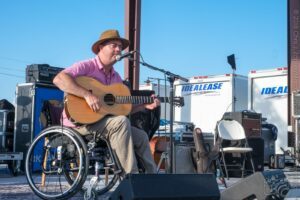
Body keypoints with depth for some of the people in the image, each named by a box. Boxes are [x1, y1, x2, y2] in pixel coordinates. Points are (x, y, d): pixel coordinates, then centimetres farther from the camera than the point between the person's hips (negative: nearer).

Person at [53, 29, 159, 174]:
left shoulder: (116, 77, 14)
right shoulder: (87, 66, -11)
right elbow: (59, 79, -27)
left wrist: (145, 106, 2)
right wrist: (87, 95, -34)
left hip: (103, 121, 9)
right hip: (79, 121, -9)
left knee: (141, 136, 3)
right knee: (121, 122, -29)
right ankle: (130, 177, -27)